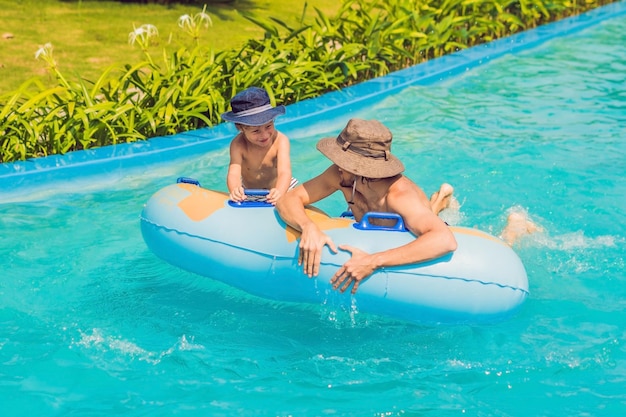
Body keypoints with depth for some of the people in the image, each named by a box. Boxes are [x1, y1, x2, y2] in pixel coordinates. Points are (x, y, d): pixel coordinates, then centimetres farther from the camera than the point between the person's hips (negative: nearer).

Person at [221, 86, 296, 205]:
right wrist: (234, 190, -63)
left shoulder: (280, 141, -27)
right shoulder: (238, 145, -25)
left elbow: (284, 172, -39)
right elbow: (234, 173, -37)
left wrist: (279, 192, -62)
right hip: (248, 193, 2)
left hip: (278, 188, -2)